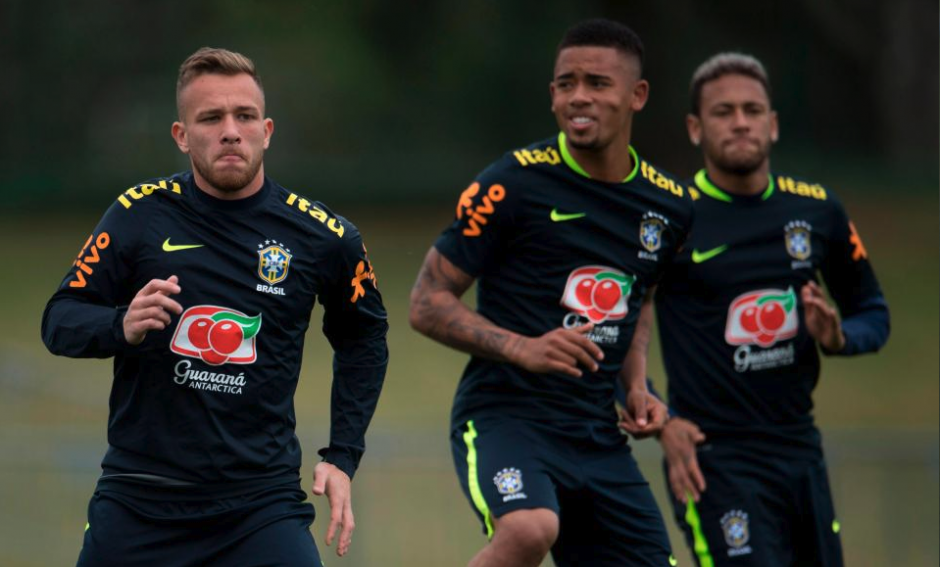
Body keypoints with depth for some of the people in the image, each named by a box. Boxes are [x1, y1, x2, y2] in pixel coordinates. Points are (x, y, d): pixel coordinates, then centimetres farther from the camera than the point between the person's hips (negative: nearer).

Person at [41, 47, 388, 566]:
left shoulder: (321, 236, 0)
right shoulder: (141, 213, -1)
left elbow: (362, 339, 17)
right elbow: (58, 322, 2)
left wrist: (342, 456, 10)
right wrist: (121, 326, -19)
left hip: (262, 501, -1)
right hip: (138, 499, 1)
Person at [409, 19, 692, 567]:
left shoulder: (669, 205, 8)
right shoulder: (513, 184, -9)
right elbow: (428, 302, -6)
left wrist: (636, 385, 10)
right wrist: (522, 348, -20)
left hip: (598, 437, 6)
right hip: (502, 414, -6)